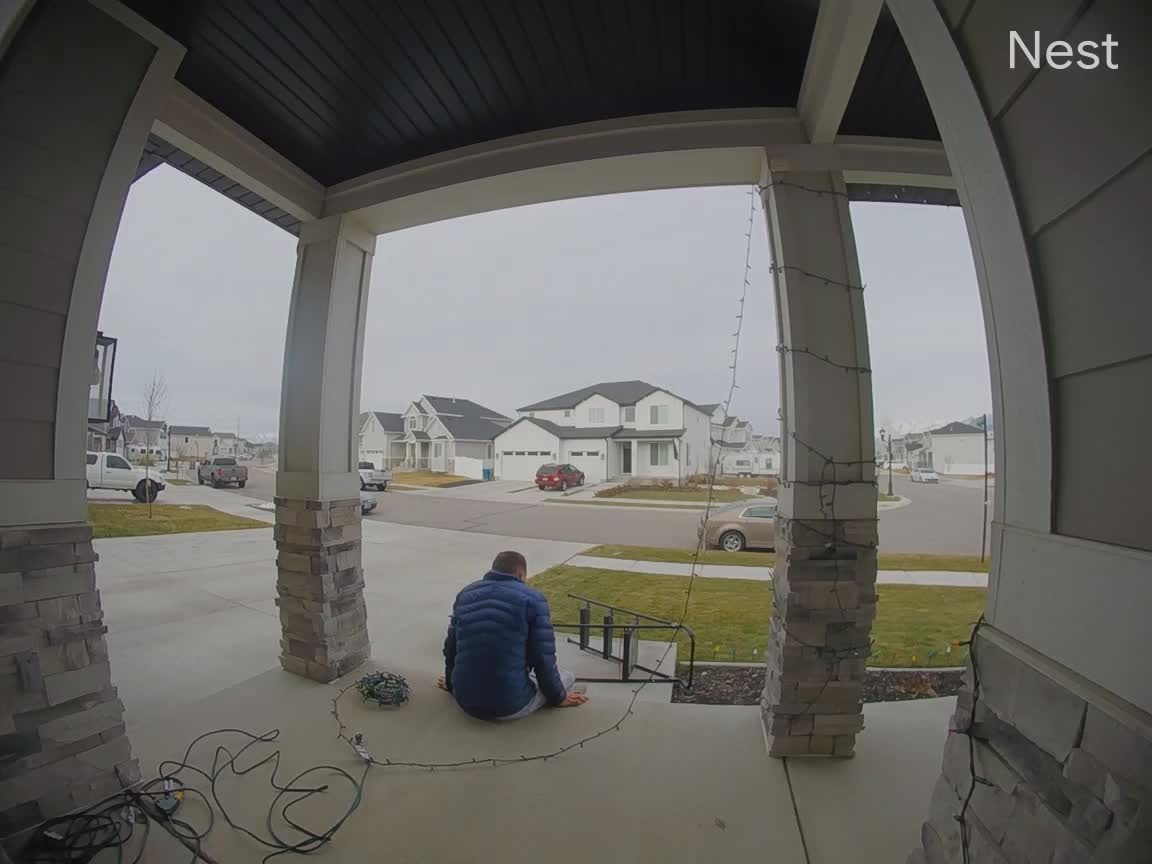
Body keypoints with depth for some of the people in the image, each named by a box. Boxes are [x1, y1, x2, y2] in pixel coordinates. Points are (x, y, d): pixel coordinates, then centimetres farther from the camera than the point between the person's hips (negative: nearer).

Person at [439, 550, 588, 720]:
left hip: (465, 700, 8)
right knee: (566, 676, 16)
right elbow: (543, 658, -9)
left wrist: (451, 684, 33)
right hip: (511, 705, -8)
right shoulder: (532, 599, -9)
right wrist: (558, 697, 9)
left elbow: (451, 648, 14)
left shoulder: (465, 594, 7)